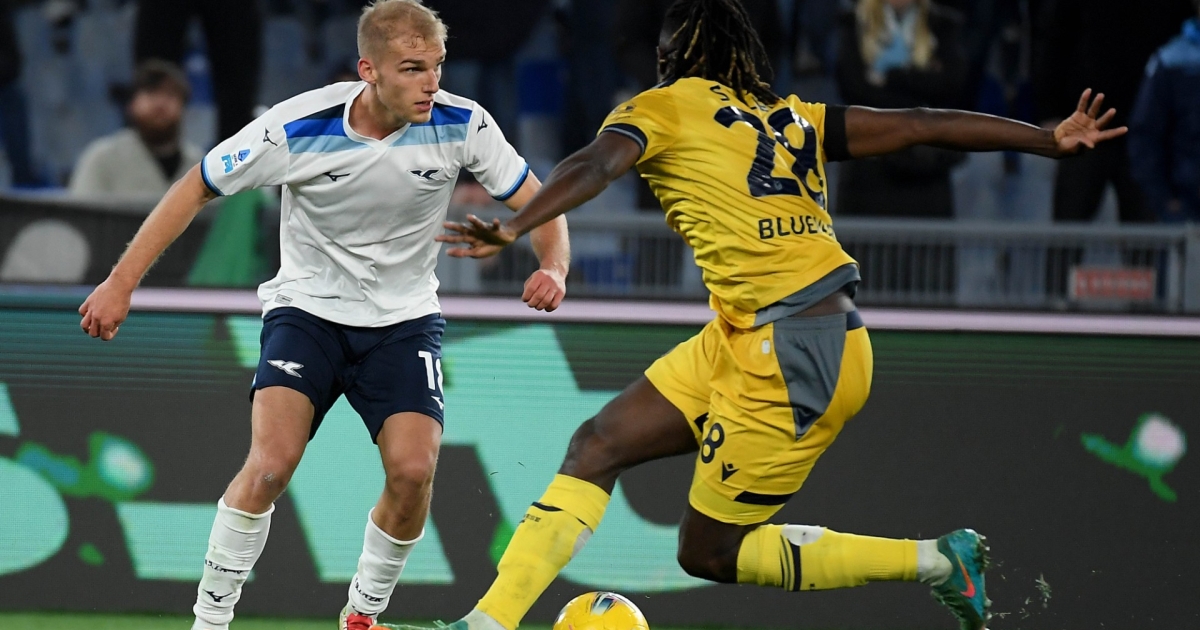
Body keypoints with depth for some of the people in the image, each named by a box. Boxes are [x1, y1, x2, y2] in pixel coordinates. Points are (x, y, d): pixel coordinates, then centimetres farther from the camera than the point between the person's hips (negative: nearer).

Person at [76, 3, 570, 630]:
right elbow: (195, 188, -9)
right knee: (272, 461, -23)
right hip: (307, 309, -2)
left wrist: (553, 269, -26)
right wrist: (121, 283, -11)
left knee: (413, 470, -18)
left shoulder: (460, 125, -16)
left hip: (403, 320, 2)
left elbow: (536, 202, -4)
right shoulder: (298, 127, -21)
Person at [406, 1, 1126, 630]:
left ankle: (939, 561, 4)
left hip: (794, 357, -9)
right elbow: (923, 125, 12)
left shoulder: (662, 109, -2)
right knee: (599, 445, 7)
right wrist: (1053, 141, 13)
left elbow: (594, 166, -22)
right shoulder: (792, 118, 16)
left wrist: (512, 229, -37)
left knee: (709, 550, 2)